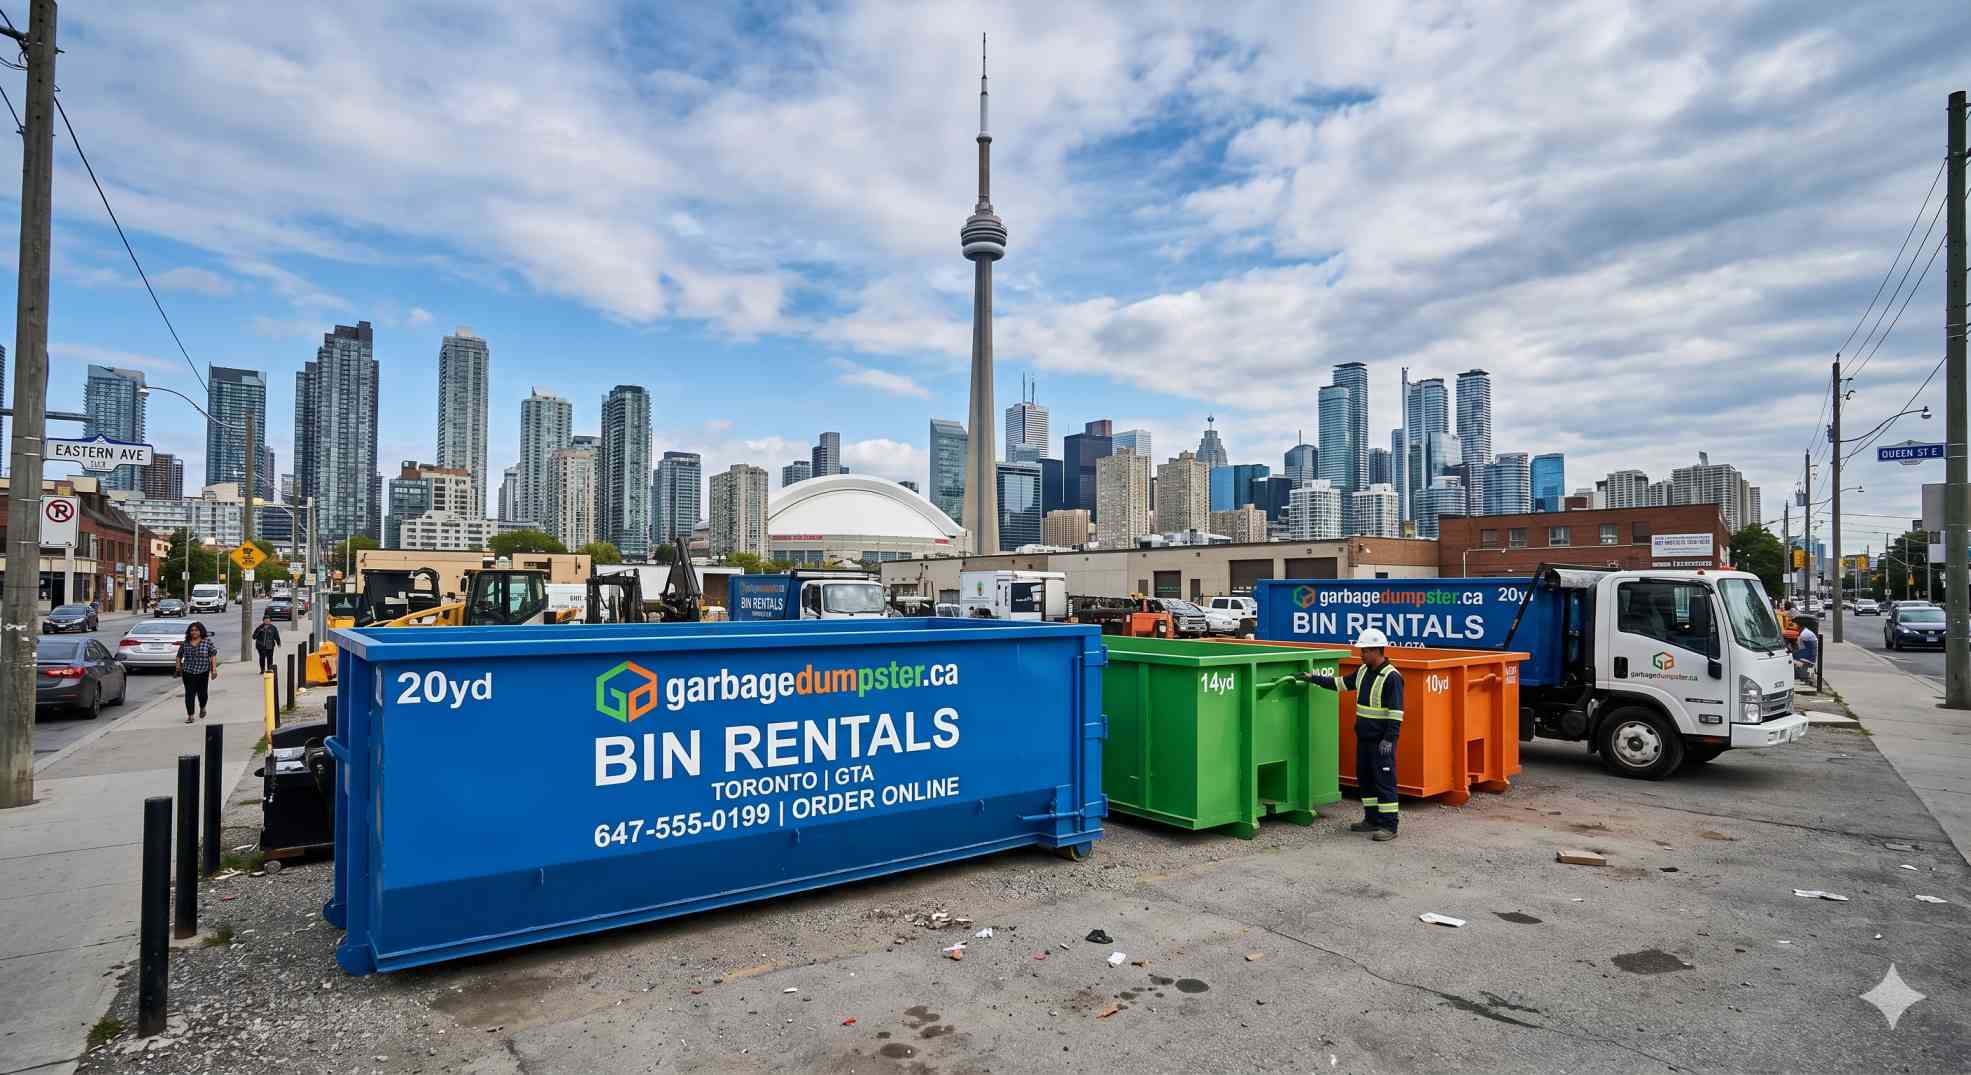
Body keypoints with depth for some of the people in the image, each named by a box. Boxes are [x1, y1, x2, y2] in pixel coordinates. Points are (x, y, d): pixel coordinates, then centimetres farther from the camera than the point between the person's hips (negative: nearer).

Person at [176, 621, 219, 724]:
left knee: (202, 692, 7)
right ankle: (189, 716, -1)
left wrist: (214, 669, -8)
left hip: (203, 672, -1)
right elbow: (179, 656, 16)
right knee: (189, 693, -3)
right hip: (188, 672, 1)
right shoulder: (185, 643, 5)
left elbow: (213, 655, -2)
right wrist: (178, 667, 10)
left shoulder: (207, 641, -1)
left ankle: (202, 709, 35)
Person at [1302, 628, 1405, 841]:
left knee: (1384, 780, -4)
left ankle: (1389, 826, 2)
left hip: (1381, 740, -9)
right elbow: (1339, 683, 22)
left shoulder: (1392, 677, -16)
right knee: (1364, 778, 14)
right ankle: (1372, 819, 25)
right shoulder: (1363, 671, 10)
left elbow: (1396, 711, -18)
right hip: (1364, 736, 9)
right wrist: (1313, 678, 18)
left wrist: (1389, 739, -21)